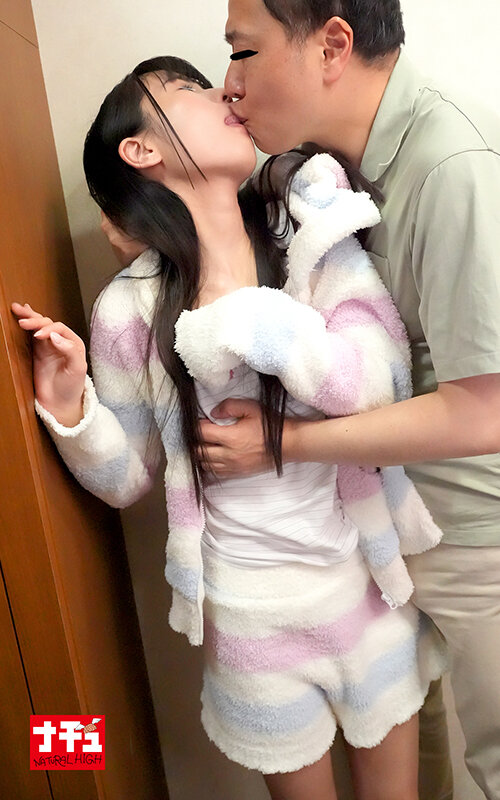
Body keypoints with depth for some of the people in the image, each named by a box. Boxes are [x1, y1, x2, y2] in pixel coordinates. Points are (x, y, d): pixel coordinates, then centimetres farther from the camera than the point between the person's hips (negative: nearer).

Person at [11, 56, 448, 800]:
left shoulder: (319, 252, -8)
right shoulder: (130, 310, -13)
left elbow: (379, 382, -24)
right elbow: (126, 481, -3)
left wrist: (238, 319, -27)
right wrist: (71, 411, -21)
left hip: (371, 581, 3)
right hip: (255, 610, -2)